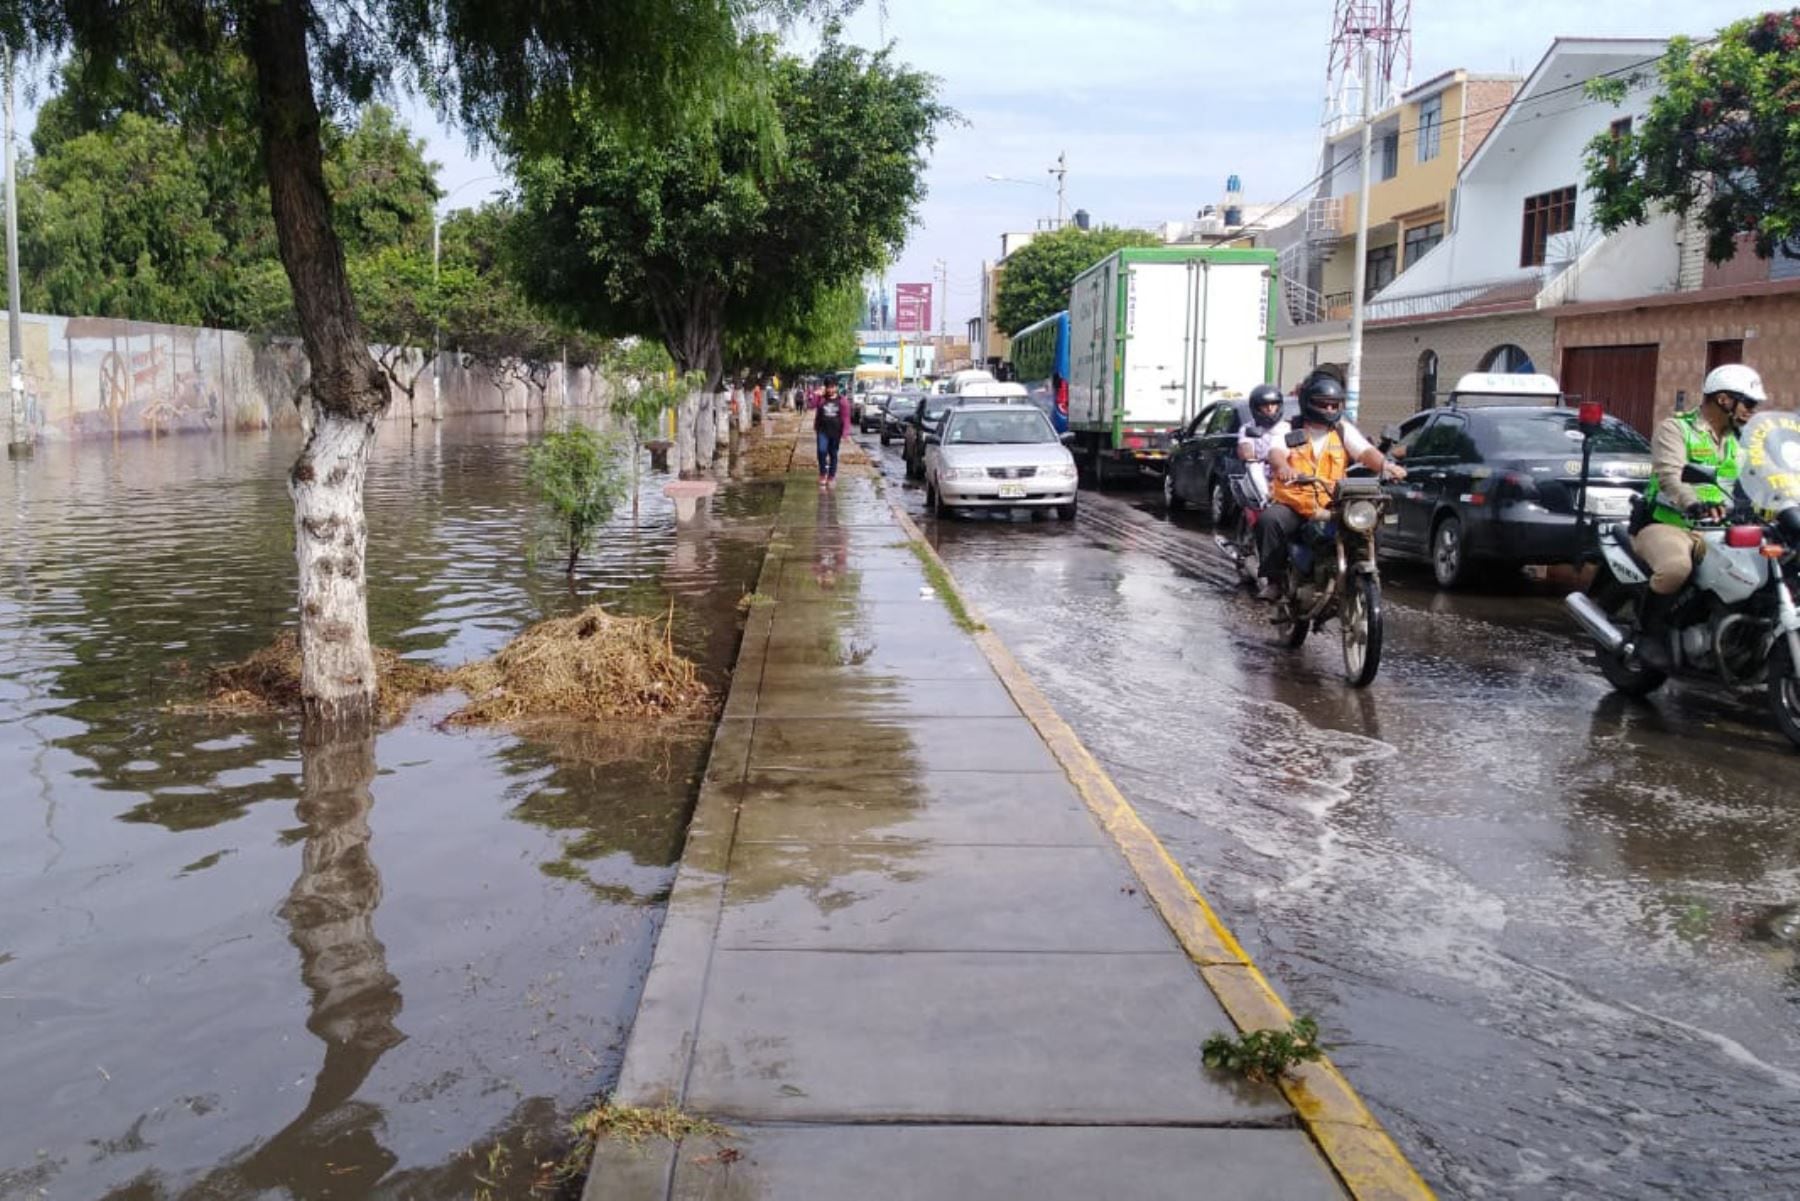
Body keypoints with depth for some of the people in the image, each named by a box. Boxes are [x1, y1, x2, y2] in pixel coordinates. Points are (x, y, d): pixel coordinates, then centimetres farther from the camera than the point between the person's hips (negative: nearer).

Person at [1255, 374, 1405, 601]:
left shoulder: (1344, 430, 15)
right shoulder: (1286, 429, 7)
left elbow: (1365, 451, -2)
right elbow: (1276, 451, -14)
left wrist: (1385, 465, -26)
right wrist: (1283, 467, -40)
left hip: (1332, 508, 2)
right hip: (1291, 504, -2)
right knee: (1269, 520, -32)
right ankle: (1273, 579, -21)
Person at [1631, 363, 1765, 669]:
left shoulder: (1738, 439, 21)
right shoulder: (1675, 428, -3)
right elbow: (1669, 476, -21)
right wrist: (1694, 504, -42)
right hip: (1666, 525, -7)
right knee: (1676, 567, -38)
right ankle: (1651, 631, -15)